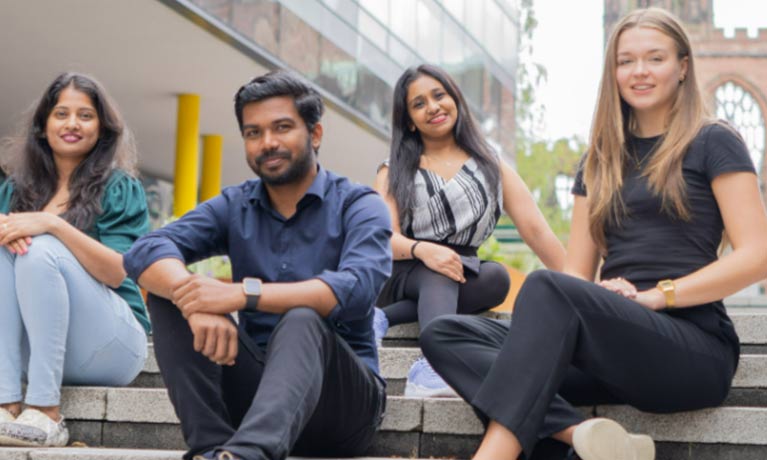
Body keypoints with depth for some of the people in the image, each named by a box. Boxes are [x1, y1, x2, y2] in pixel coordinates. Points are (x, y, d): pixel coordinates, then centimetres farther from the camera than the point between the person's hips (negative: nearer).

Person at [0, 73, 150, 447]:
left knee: (41, 252, -24)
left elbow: (117, 272, -13)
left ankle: (46, 414, -32)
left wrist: (52, 224, -25)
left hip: (106, 346, -4)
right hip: (32, 347, 4)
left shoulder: (119, 188, 1)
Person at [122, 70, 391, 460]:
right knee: (169, 293, -13)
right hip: (258, 387, 4)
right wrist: (196, 304, -31)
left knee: (302, 321, -35)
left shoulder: (359, 206, -2)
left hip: (341, 398, -4)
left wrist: (244, 293, -34)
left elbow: (355, 289, -24)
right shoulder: (233, 207, 8)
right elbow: (146, 252, -9)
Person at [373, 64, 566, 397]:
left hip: (462, 281, 2)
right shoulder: (394, 172, 11)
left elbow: (536, 231, 4)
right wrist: (422, 250, -29)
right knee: (441, 272, -35)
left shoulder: (492, 167, 13)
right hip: (403, 275, -2)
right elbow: (385, 238, -5)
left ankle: (387, 319, -33)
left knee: (497, 276, -30)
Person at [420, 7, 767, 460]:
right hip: (618, 350, 6)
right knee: (446, 334, -15)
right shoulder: (601, 160, 20)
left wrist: (655, 295, -14)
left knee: (546, 287, -33)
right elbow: (577, 271, 15)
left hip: (695, 349, -6)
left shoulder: (713, 143, 4)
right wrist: (608, 294, -8)